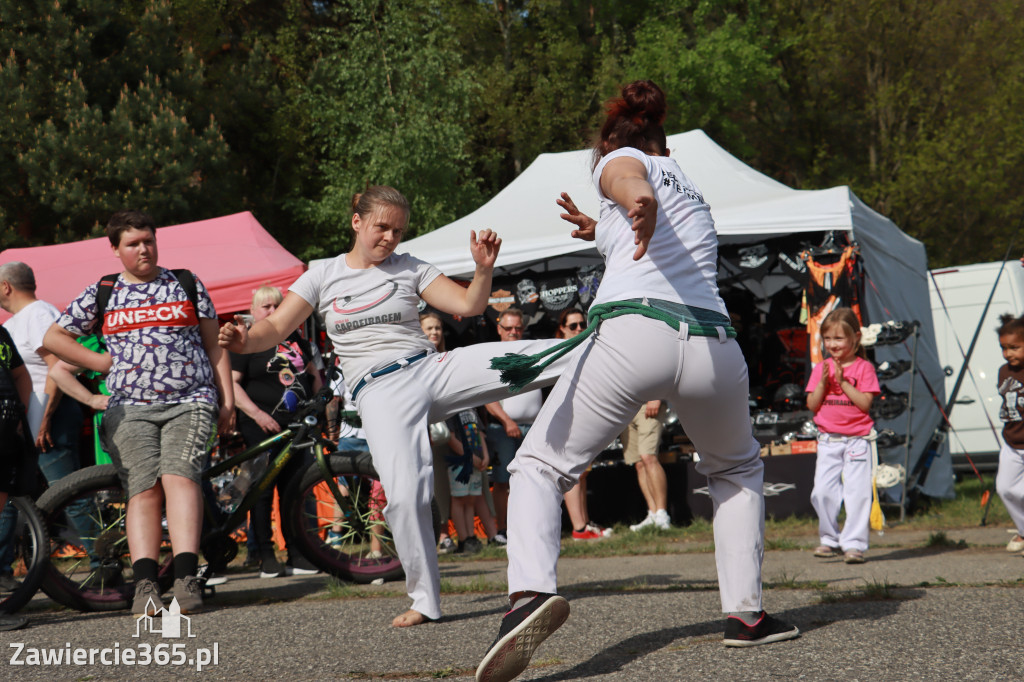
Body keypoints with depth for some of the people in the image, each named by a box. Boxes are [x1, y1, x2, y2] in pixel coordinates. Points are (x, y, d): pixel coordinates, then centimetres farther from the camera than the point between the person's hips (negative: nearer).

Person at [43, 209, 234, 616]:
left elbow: (214, 346, 17)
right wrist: (103, 363, 9)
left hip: (190, 403, -1)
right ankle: (145, 585, -20)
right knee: (144, 490, -15)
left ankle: (186, 580, -32)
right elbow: (53, 338, 19)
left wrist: (227, 400, 9)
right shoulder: (100, 295, 14)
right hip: (130, 409, 1)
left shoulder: (188, 285, 15)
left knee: (179, 477, -23)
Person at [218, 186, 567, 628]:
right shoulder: (323, 277, 9)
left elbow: (469, 305, 5)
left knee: (525, 357, -17)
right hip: (380, 391, -2)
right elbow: (276, 327, 3)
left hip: (431, 370, 2)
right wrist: (245, 339, -19)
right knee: (405, 494, -17)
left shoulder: (410, 269, 11)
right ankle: (425, 600, -5)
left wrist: (483, 268, -15)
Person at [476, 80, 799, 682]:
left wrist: (640, 204, -33)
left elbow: (635, 184, -12)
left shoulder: (619, 159, 14)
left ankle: (532, 589, -20)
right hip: (714, 344, 5)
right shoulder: (693, 193, 33)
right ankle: (747, 612, 20)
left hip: (632, 333, -5)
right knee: (738, 471, 31)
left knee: (540, 467, 6)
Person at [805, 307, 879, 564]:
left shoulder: (863, 368, -2)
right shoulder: (821, 368, 8)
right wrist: (824, 381, -12)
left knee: (857, 492, -7)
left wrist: (843, 381, -16)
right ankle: (830, 540, 14)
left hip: (856, 439, -3)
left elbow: (865, 403, -11)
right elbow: (812, 405, 2)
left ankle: (854, 543, -3)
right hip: (828, 440, 3)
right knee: (822, 492, -1)